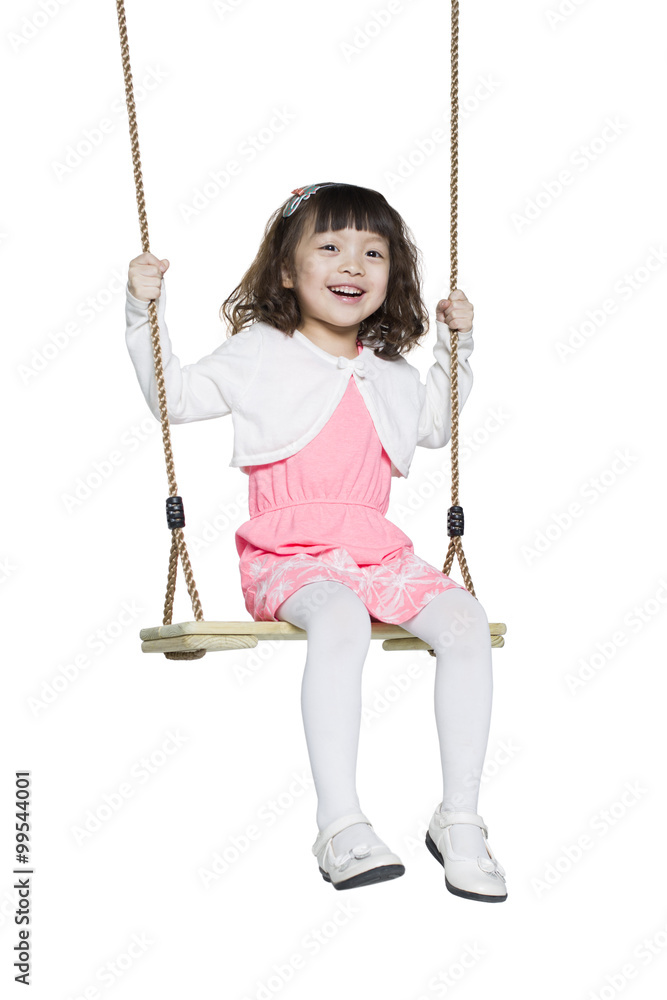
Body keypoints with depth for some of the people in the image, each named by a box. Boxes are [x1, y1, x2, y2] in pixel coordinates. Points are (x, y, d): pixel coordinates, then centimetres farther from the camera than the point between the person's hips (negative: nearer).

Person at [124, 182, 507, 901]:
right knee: (340, 620, -38)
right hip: (286, 556, -4)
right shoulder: (259, 354, 5)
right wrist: (145, 310, 0)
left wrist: (455, 345, 24)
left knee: (466, 620, -21)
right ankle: (340, 825, -35)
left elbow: (437, 425, 35)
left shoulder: (390, 373, 17)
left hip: (378, 551, 5)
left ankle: (460, 821, -13)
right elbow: (173, 396, 9)